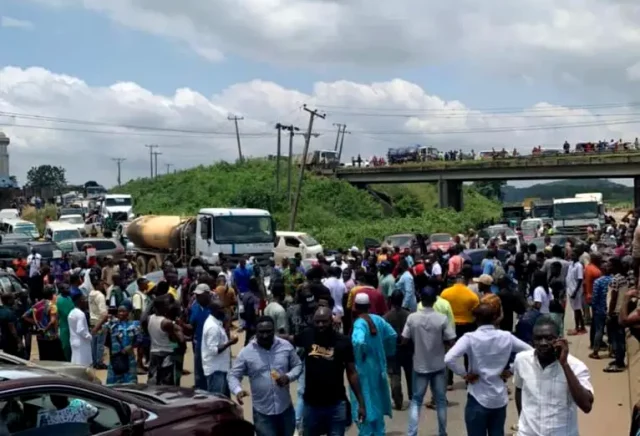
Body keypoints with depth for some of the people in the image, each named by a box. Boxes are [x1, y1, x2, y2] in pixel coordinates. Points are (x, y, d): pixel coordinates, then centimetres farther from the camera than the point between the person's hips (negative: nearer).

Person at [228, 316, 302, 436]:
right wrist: (238, 391, -27)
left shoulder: (286, 346, -4)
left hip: (286, 408, 3)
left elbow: (298, 366, 5)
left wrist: (288, 377, -16)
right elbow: (232, 376, -6)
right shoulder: (246, 352, -10)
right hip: (262, 411, -2)